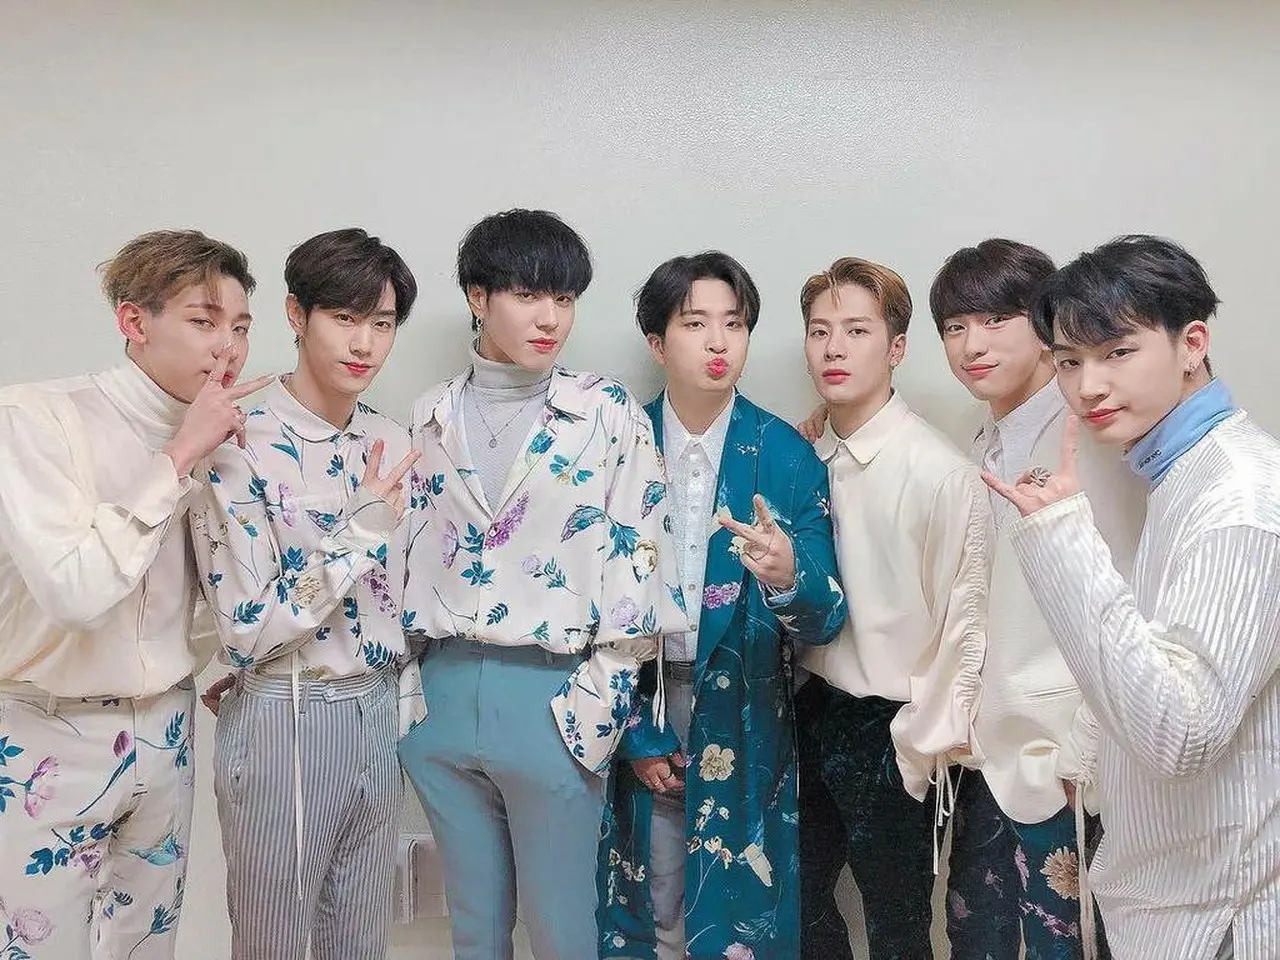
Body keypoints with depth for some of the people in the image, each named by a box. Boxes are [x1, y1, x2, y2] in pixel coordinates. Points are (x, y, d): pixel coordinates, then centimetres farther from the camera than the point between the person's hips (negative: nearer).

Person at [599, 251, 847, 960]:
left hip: (744, 721, -1)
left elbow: (825, 621, -10)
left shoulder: (787, 457, -8)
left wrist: (788, 576, -32)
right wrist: (635, 729, -4)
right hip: (639, 704, 1)